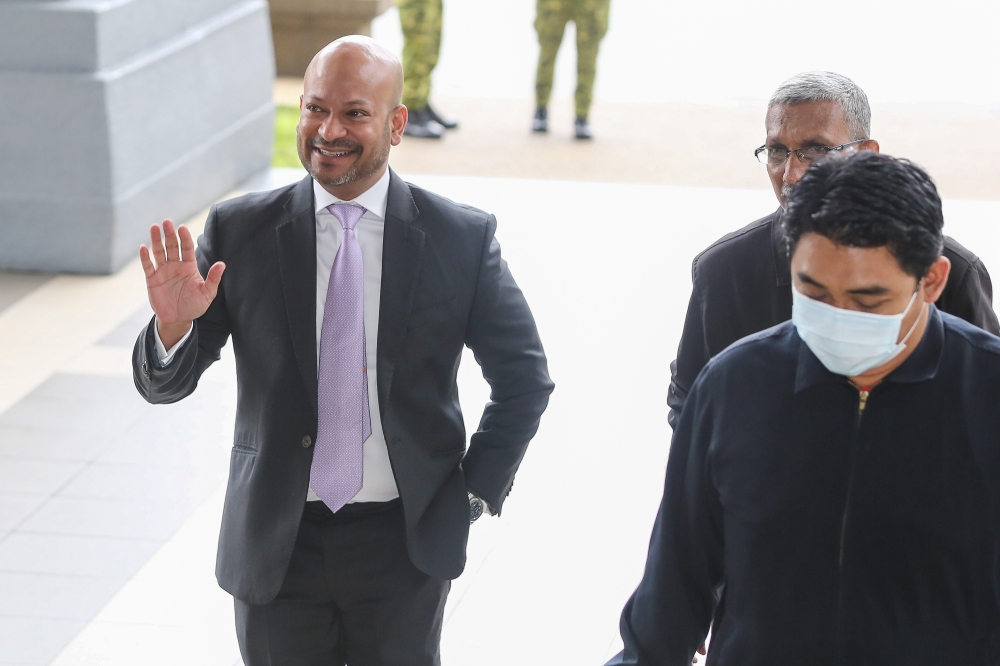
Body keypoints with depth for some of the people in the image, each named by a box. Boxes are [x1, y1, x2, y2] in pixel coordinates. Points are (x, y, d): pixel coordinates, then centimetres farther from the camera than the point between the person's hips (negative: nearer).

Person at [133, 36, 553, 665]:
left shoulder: (463, 238, -6)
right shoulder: (240, 232, -5)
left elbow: (524, 378, 4)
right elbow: (164, 383, -4)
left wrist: (477, 491, 0)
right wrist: (174, 324, -24)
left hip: (407, 542, 0)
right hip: (277, 543, 1)